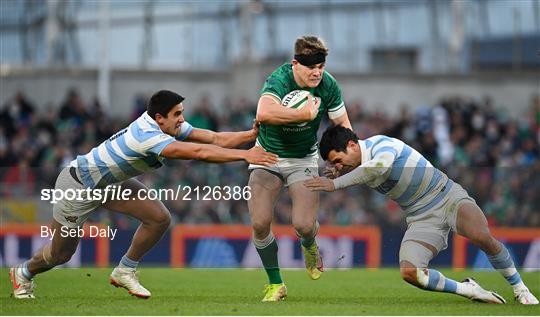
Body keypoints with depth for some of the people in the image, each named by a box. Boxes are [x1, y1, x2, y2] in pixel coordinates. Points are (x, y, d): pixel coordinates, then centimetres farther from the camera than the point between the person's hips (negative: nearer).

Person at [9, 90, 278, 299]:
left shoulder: (169, 126, -11)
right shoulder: (147, 135, -37)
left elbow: (214, 139, -14)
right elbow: (198, 152, -45)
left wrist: (253, 134, -27)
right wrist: (244, 155, -46)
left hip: (110, 182, 9)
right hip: (79, 185, -8)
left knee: (159, 218, -9)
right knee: (61, 253, 5)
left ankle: (124, 272, 9)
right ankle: (24, 273, 37)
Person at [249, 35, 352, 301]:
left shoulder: (328, 85, -14)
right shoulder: (278, 81, -28)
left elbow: (342, 125, 2)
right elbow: (264, 114, -50)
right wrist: (306, 113, -46)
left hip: (304, 159, 2)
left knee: (304, 225, -14)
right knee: (260, 222, -14)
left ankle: (309, 247, 26)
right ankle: (275, 284, 7)